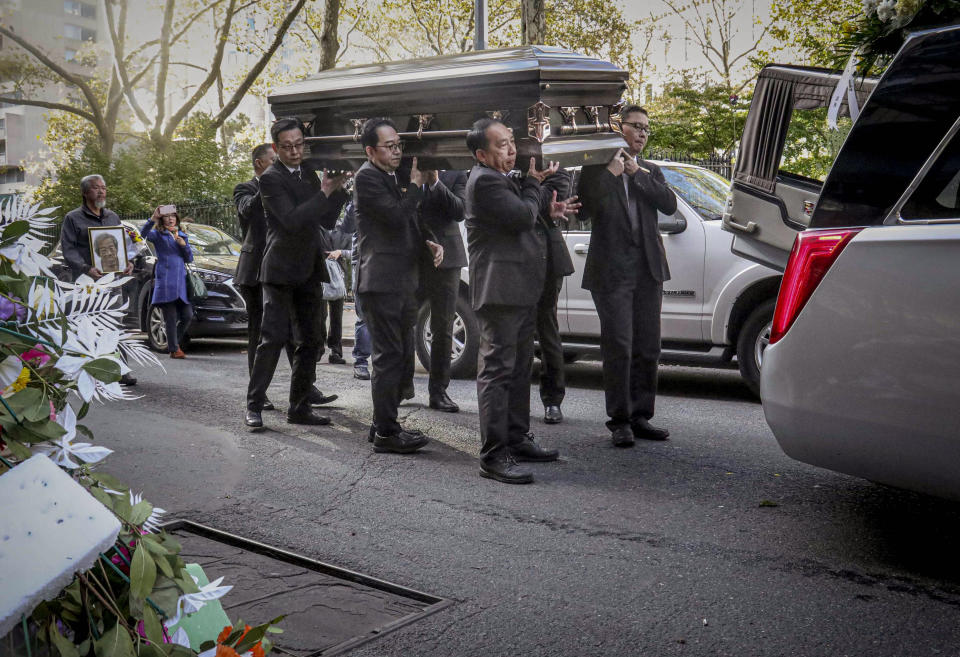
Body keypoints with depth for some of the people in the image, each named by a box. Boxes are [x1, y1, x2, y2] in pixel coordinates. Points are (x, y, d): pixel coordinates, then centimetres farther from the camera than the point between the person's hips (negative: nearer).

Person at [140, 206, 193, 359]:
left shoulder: (182, 236, 20)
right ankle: (174, 349, 1)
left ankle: (174, 343, 20)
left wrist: (184, 245, -1)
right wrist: (153, 218, -30)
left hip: (181, 280, 5)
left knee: (188, 316, 2)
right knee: (171, 318, -5)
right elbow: (144, 234, -17)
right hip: (165, 280, -5)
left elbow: (189, 259, 16)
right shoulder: (158, 235, 5)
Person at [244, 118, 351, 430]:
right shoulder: (270, 178, -9)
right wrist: (325, 192, -23)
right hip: (280, 270, -7)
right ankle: (254, 406, 1)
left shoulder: (308, 172, 13)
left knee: (309, 341, 8)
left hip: (308, 271, 7)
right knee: (273, 338, -10)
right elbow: (291, 220, -22)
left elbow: (326, 220, 12)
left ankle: (299, 407, 16)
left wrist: (338, 188, -1)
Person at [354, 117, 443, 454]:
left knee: (401, 358, 13)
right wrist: (415, 186, -7)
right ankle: (385, 433, -1)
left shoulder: (397, 178, 20)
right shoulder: (367, 177, -9)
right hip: (381, 281, -9)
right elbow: (396, 215, -21)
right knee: (389, 357, -7)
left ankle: (384, 423, 23)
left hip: (403, 282, 9)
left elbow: (412, 221, 25)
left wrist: (431, 242, 6)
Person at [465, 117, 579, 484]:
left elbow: (522, 213, 28)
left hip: (521, 290, 11)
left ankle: (517, 439, 27)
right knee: (498, 369, -11)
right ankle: (493, 456, -10)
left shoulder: (501, 179, 19)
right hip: (500, 289, -11)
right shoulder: (484, 180, -14)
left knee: (519, 367, 17)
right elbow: (522, 215, -20)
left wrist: (547, 209, 9)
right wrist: (534, 184, -3)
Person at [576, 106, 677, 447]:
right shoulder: (596, 169, 4)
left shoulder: (651, 171, 17)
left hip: (648, 268, 5)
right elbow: (587, 208, -11)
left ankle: (640, 416, 16)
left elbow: (670, 205, 0)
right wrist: (611, 172, -12)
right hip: (612, 269, -5)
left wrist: (638, 173, -5)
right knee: (618, 348, -7)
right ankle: (619, 420, 2)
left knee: (647, 347, 7)